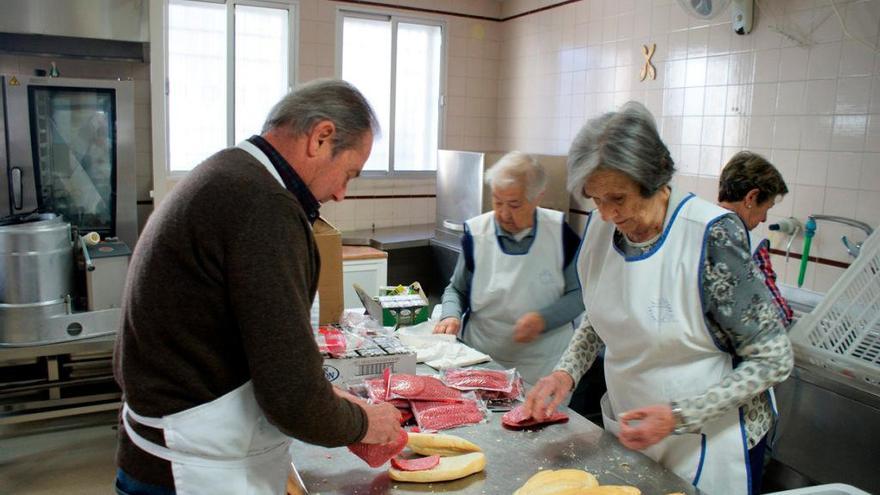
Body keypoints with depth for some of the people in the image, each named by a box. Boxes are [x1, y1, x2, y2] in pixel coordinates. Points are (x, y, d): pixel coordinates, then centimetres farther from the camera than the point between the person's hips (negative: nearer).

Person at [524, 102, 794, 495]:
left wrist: (680, 417, -25)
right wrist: (567, 372, -9)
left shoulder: (712, 236, -24)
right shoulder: (602, 224, -8)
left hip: (706, 445, -5)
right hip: (626, 432, 5)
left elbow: (773, 359, -17)